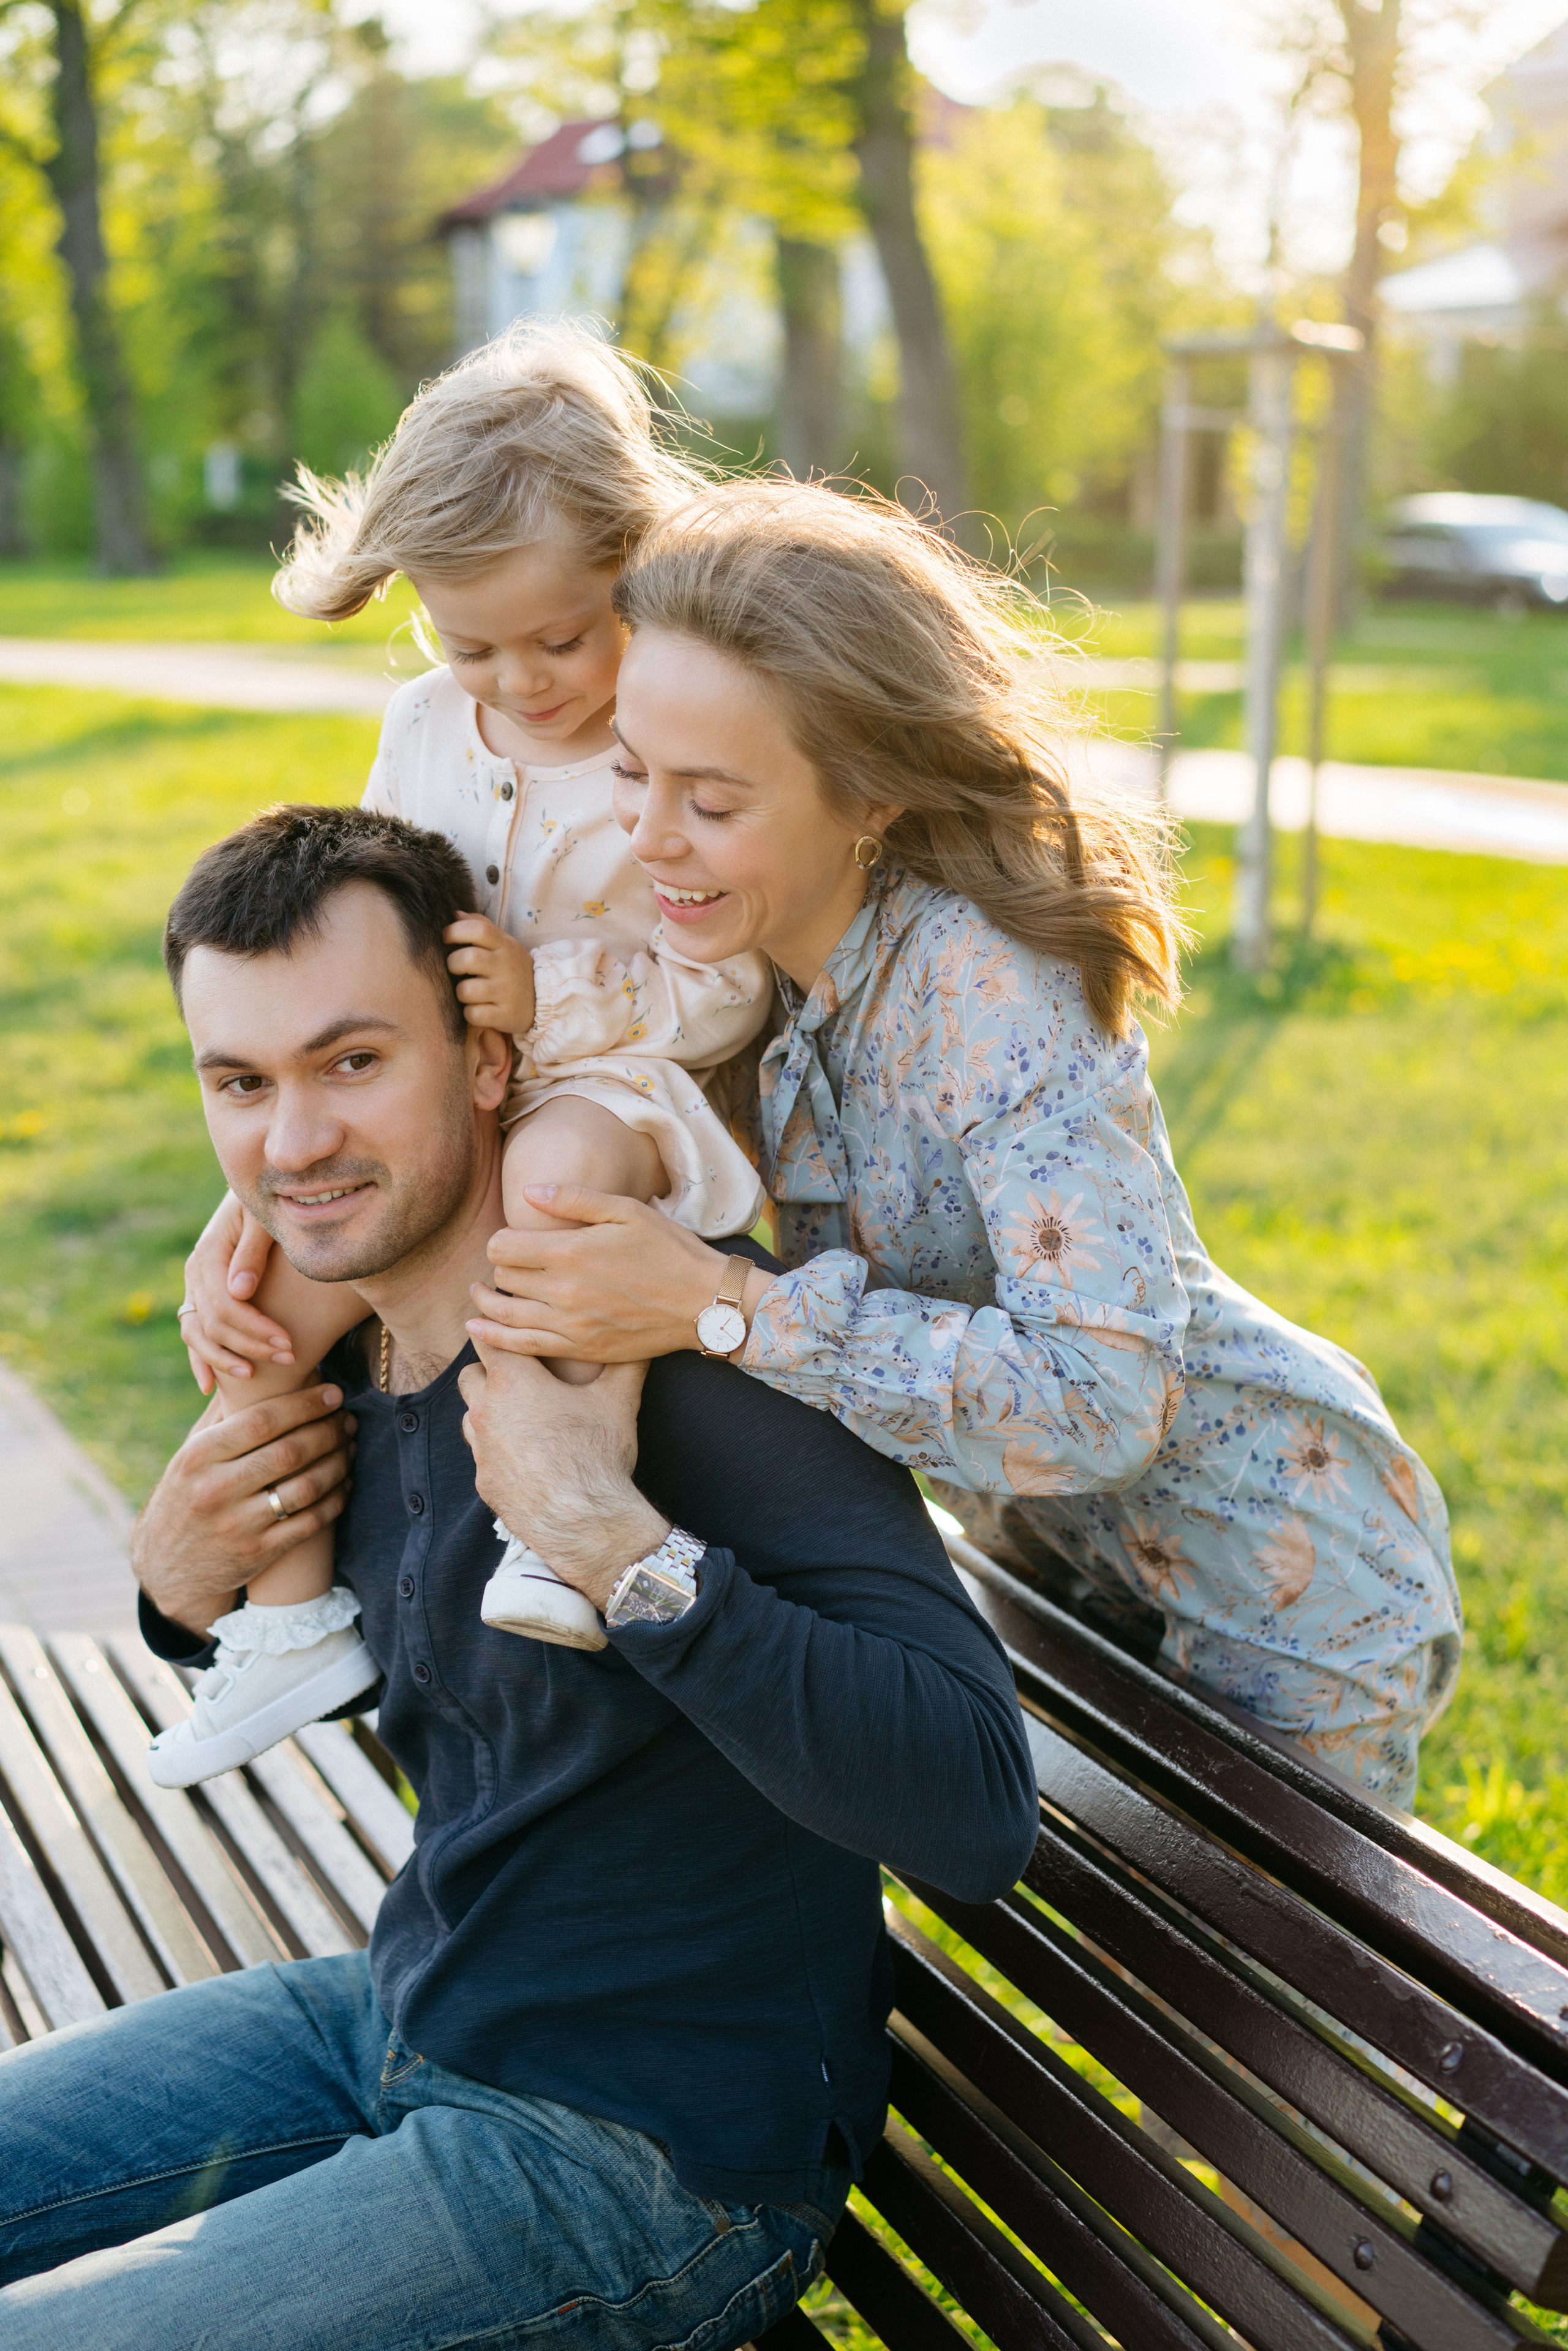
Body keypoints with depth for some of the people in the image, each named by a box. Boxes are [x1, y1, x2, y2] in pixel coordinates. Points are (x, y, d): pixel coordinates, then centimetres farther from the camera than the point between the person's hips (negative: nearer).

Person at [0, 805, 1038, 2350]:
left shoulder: (690, 1341, -25)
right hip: (401, 2016, 8)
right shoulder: (349, 1347, 0)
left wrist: (622, 1545, -37)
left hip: (652, 2163, -7)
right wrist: (184, 1586, -2)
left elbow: (979, 1815, -32)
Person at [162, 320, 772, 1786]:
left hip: (618, 1089, -6)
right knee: (250, 1297, -6)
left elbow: (727, 994, -13)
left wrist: (548, 994, -25)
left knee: (565, 1164, -41)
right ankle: (288, 1619, 9)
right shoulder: (425, 728, 6)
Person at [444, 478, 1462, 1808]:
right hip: (1084, 1549, 7)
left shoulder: (991, 985, -32)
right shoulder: (767, 950, -9)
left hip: (1294, 1588, -7)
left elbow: (1104, 1396, -38)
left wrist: (715, 1305, -40)